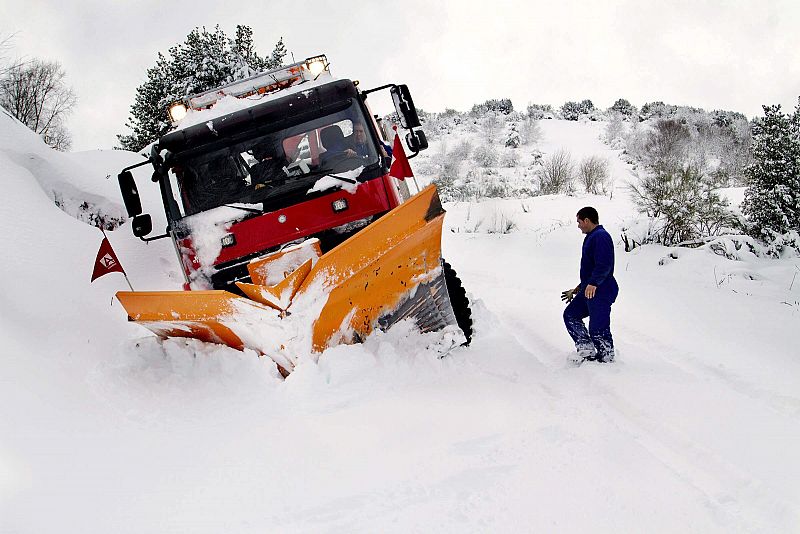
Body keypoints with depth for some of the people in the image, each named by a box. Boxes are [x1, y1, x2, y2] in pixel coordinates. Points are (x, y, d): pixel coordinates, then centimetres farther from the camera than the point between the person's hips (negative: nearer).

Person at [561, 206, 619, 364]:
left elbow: (604, 265, -27)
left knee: (598, 330, -8)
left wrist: (593, 284, -37)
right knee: (570, 314, 15)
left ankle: (607, 359, 2)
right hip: (589, 290, 11)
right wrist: (577, 290, 32)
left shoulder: (600, 236, -14)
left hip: (601, 292, -11)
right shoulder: (591, 237, 20)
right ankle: (587, 349, 14)